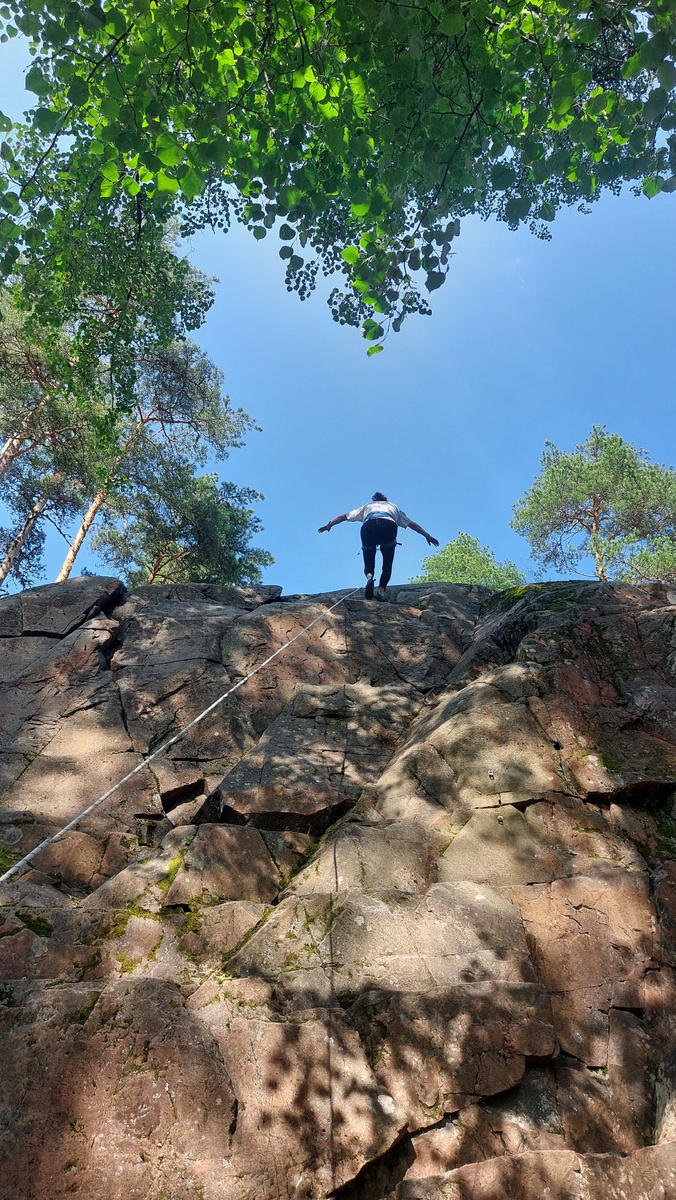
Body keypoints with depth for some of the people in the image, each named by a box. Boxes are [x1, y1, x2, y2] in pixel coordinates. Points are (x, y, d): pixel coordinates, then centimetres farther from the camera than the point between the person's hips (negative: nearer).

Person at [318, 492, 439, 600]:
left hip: (369, 526, 0)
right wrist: (428, 536, 46)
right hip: (389, 525, 0)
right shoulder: (393, 506, 41)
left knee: (369, 562, 11)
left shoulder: (367, 506, 40)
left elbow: (343, 516, 39)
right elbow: (412, 524, 41)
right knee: (387, 564, 10)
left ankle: (369, 577, -21)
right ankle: (382, 589, -11)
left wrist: (329, 525, 47)